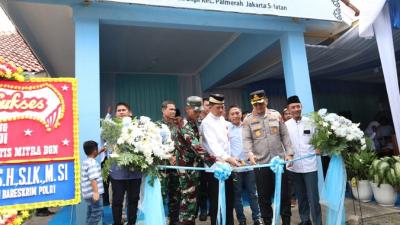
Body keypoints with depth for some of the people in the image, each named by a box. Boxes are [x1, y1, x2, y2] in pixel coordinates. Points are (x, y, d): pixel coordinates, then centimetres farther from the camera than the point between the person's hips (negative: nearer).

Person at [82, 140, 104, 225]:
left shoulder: (86, 161, 13)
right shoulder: (93, 163, -18)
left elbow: (92, 157, 39)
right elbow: (93, 179, -26)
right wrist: (96, 192, -30)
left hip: (89, 193, 10)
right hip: (93, 193, -10)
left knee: (91, 213, 21)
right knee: (97, 213, -6)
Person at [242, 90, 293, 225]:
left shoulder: (276, 115, 7)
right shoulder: (248, 120, 2)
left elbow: (285, 135, 8)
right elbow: (247, 139, -6)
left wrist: (289, 152, 0)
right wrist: (250, 153, -23)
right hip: (260, 163, -1)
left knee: (284, 194, 10)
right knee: (264, 196, 9)